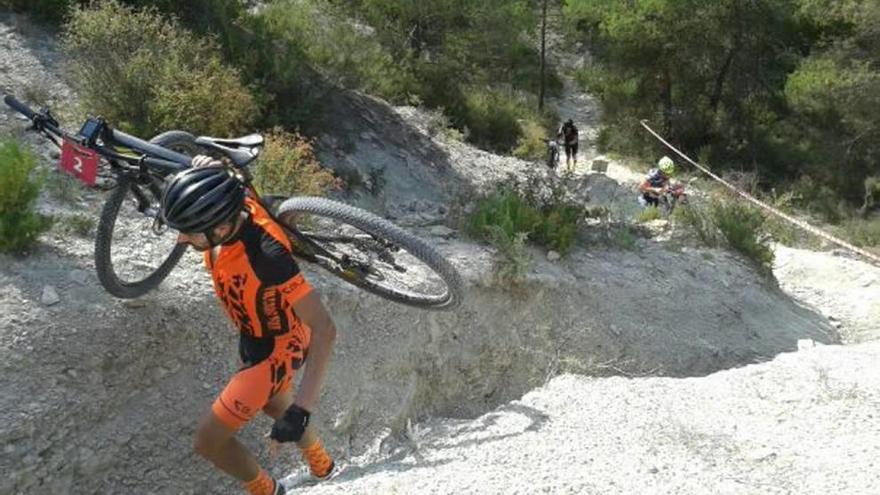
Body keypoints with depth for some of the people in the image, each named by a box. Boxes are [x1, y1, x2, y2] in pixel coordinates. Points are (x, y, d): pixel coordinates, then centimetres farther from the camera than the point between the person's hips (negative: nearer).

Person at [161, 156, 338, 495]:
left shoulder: (267, 254, -42)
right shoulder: (230, 209, -23)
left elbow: (324, 330, -41)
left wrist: (301, 410, -43)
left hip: (275, 350, -8)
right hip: (254, 335, 8)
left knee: (208, 442, 2)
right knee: (273, 403, 33)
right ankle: (321, 465, 60)